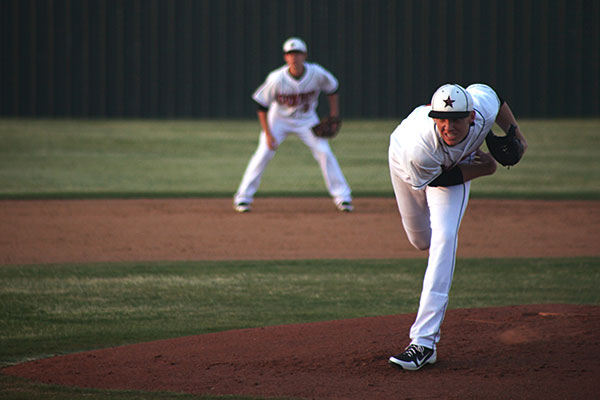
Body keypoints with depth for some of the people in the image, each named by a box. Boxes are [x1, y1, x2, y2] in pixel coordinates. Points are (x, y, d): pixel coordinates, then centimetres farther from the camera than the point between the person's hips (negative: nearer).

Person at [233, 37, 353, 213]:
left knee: (324, 152, -10)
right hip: (279, 118, -1)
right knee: (263, 153, -12)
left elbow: (332, 89, -1)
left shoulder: (317, 74, -22)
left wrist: (334, 118, -3)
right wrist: (268, 134, -19)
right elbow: (262, 105, -16)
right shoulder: (276, 79, -27)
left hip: (307, 119, 1)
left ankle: (342, 196, 1)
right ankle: (243, 197, -1)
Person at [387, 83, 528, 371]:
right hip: (405, 164, -1)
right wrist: (484, 168, -22)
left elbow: (491, 93, -12)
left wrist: (515, 132, -11)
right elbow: (438, 179, -25)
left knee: (443, 238, -18)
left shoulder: (484, 105, -38)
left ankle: (424, 341, -25)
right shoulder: (418, 146, -45)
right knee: (421, 240, 13)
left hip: (457, 164, 1)